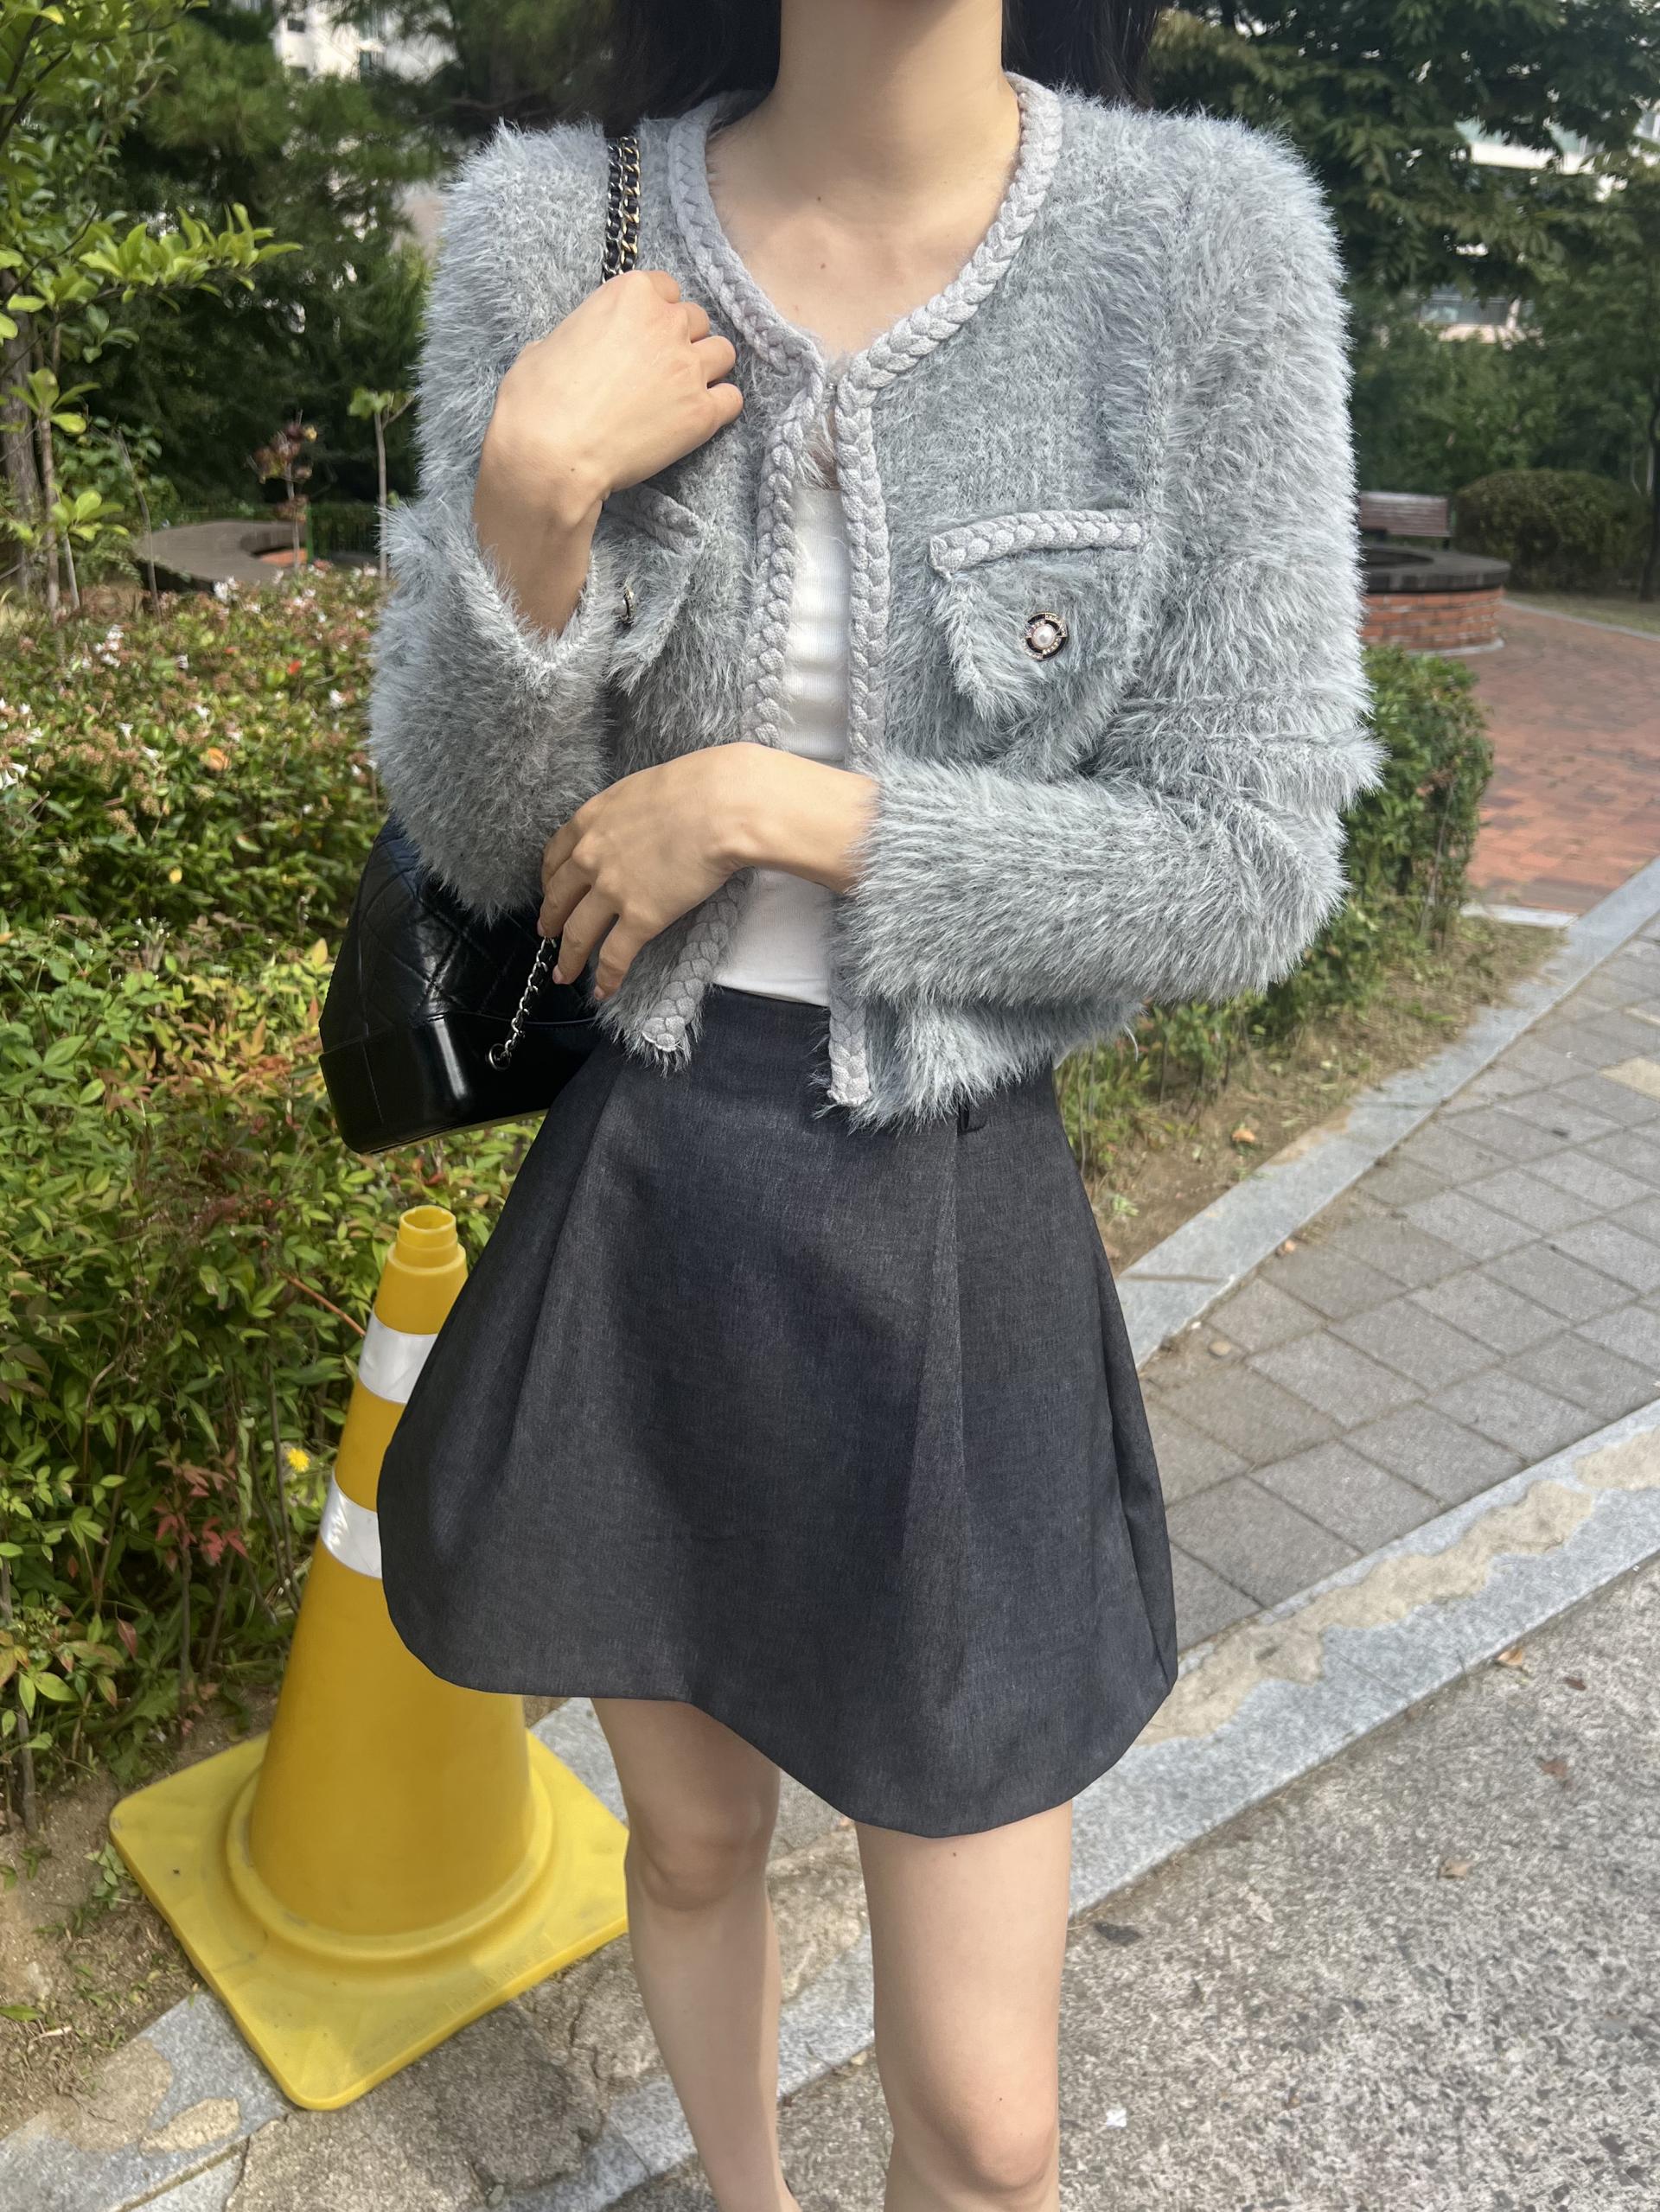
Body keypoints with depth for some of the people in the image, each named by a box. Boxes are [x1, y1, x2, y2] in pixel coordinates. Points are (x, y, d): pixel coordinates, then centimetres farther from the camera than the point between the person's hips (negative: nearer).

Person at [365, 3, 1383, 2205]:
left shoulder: (1211, 240, -9)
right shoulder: (551, 236, -4)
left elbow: (1246, 871, -11)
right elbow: (473, 829, -4)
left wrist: (763, 803, -17)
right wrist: (529, 491, -21)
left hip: (953, 1251, -2)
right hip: (630, 1207, 3)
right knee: (693, 1839, 26)